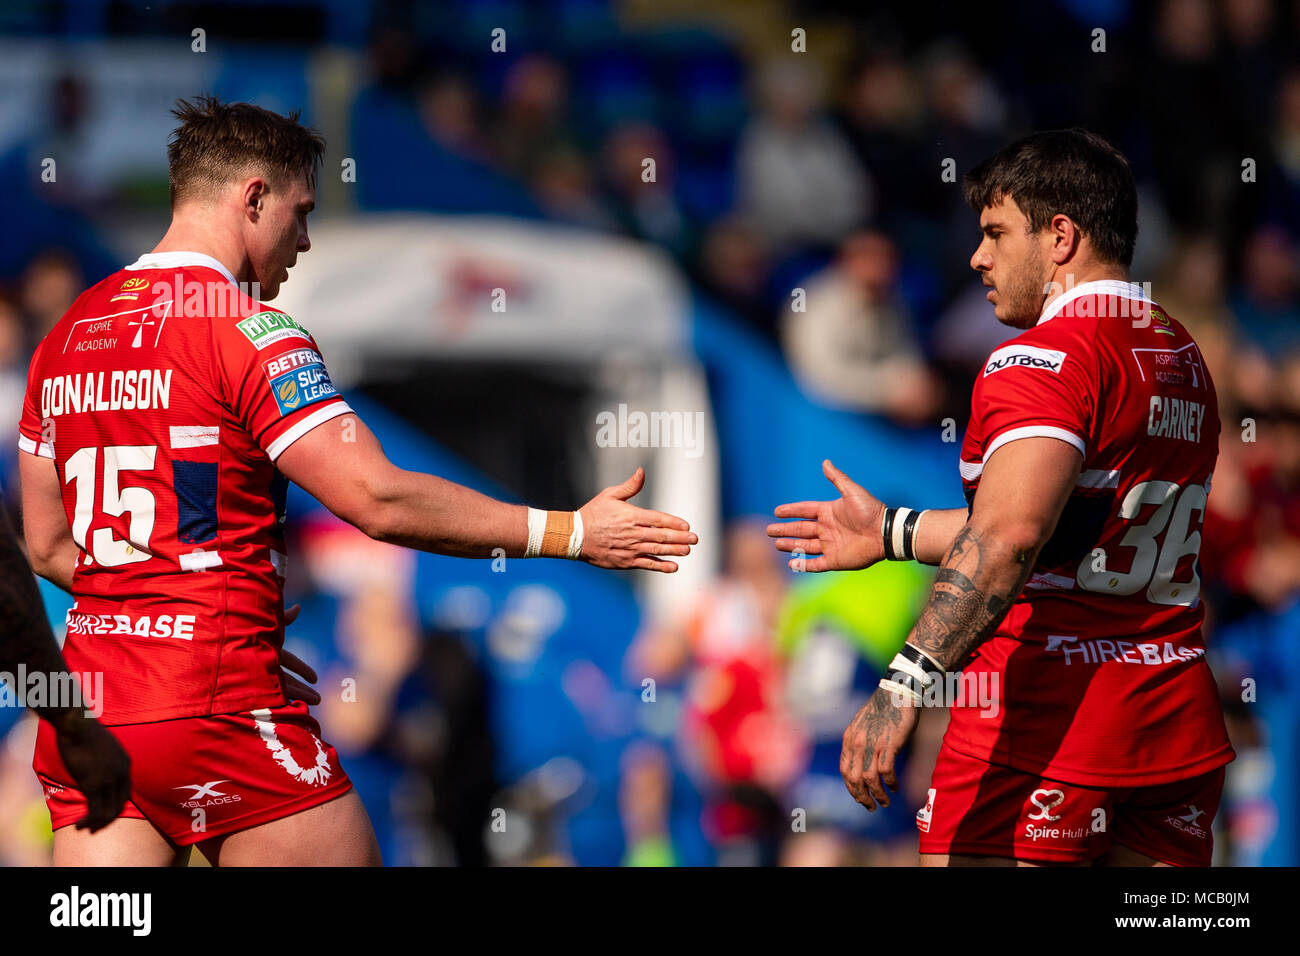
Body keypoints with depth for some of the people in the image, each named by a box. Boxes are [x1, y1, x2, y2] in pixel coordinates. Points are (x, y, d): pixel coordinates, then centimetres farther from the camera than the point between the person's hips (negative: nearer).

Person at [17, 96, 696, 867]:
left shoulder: (65, 337, 14)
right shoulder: (246, 331, -8)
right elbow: (379, 500, -15)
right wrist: (570, 533, -10)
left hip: (91, 704, 7)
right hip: (220, 705, -7)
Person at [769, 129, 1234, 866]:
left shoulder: (1046, 357, -10)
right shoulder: (1184, 361, 18)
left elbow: (1009, 537, -25)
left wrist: (906, 685, -32)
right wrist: (892, 533, 32)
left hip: (1051, 712, -8)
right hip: (1179, 722, 9)